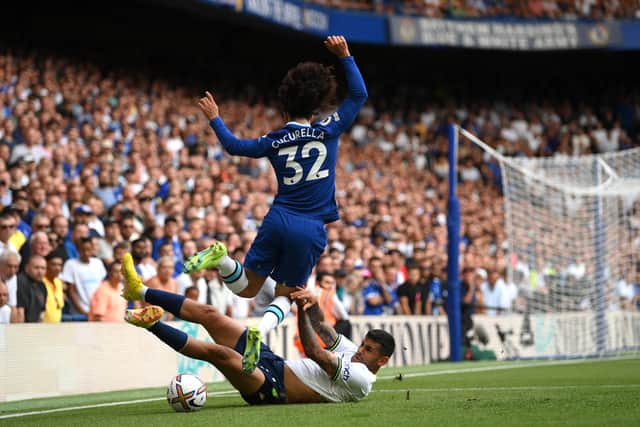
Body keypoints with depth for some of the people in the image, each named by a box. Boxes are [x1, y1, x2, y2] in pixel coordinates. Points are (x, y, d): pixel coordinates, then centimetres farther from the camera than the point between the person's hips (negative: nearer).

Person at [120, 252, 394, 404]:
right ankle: (140, 292, 3)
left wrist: (302, 310, -20)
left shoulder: (361, 379, -14)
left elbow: (315, 352, -22)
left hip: (272, 388, -9)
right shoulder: (353, 353, 14)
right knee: (208, 313, 2)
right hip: (272, 362, 9)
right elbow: (321, 327, 17)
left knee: (218, 352, -35)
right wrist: (312, 304, -4)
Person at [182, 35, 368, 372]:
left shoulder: (274, 142, 4)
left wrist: (214, 119, 34)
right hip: (311, 231, -1)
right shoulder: (328, 131, -1)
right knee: (284, 294, 13)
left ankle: (222, 257, -18)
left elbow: (234, 146, 20)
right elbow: (359, 95, 9)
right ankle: (260, 331, -19)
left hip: (278, 221, 1)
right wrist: (345, 56, 12)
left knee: (246, 288, 15)